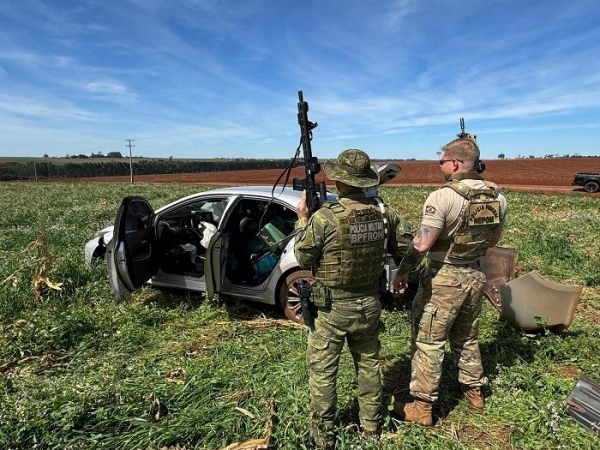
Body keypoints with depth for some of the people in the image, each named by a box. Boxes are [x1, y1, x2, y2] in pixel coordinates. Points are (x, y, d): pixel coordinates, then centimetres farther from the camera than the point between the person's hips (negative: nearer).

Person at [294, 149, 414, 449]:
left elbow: (303, 258, -9)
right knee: (369, 364, 23)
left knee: (322, 371, 13)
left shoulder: (324, 217, -22)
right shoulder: (384, 213, -7)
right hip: (370, 304, 5)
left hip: (332, 307, -5)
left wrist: (302, 219, 1)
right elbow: (406, 248, 6)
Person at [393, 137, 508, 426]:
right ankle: (474, 391, 40)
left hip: (443, 280, -7)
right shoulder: (497, 198, 1)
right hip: (476, 277, 7)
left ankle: (421, 407, 15)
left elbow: (421, 245, -24)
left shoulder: (443, 197, -22)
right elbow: (493, 240, 12)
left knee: (428, 342, 5)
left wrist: (403, 272, -11)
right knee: (467, 338, 24)